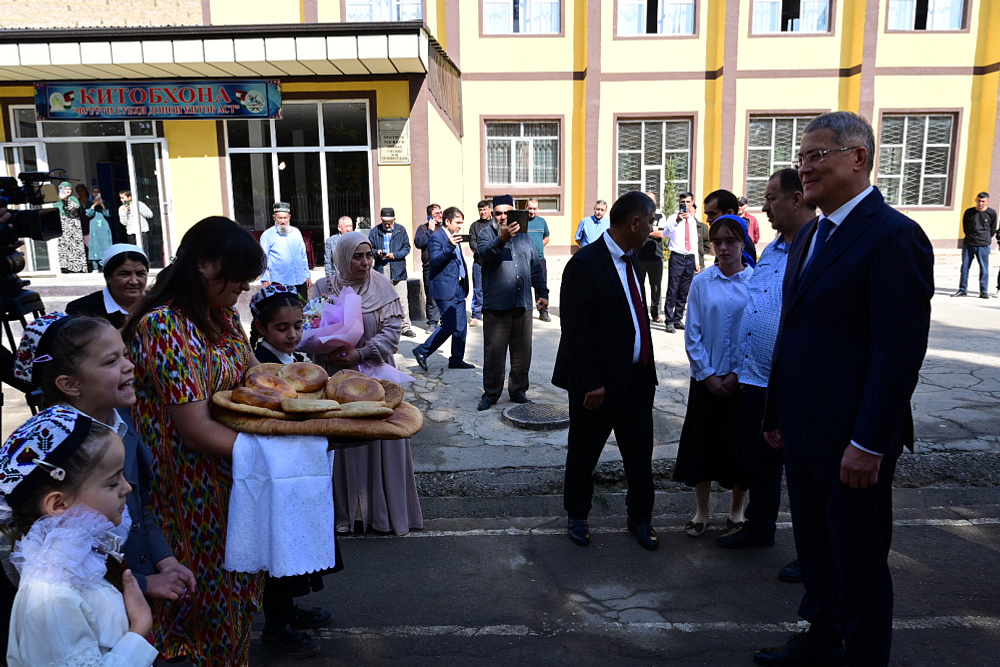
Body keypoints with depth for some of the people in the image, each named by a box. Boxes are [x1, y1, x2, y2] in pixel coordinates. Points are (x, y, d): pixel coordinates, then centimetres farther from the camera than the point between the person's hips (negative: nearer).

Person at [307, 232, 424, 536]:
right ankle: (345, 510, 23)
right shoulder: (327, 288, -2)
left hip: (376, 374, 0)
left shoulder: (382, 287, -4)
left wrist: (361, 353, -19)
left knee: (381, 442, 5)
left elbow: (392, 330, -9)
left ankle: (384, 510, 21)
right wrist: (330, 354, -15)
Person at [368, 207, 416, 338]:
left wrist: (395, 255, -13)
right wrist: (377, 253, -14)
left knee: (402, 300, -3)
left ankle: (405, 327, 4)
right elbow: (369, 248, 7)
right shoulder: (375, 231, 5)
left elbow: (406, 248, 2)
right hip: (381, 270, 1)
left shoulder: (401, 230, 3)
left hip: (398, 269, -1)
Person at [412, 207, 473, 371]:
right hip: (445, 289, -9)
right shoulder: (436, 237, -9)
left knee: (461, 326, 7)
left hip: (458, 289, 9)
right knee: (449, 325, -10)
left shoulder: (454, 238, 18)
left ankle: (457, 359, 16)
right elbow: (435, 260, -22)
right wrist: (449, 246, -34)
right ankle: (422, 351, 3)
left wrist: (465, 287, 23)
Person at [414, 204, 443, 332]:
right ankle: (432, 322, 10)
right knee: (431, 296, 0)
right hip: (430, 268, -2)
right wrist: (430, 231, -9)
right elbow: (418, 243, -10)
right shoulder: (423, 228, 6)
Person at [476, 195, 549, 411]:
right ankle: (491, 393, 12)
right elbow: (485, 253, -20)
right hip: (496, 306, -4)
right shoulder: (487, 233, 2)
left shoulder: (523, 235, 16)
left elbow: (535, 267, 19)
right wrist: (502, 239, -37)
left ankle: (518, 391, 21)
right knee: (494, 352, 0)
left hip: (523, 304, 4)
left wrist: (542, 293, 13)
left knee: (523, 352, 8)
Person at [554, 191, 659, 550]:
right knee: (584, 454, 12)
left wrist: (647, 368, 10)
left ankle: (640, 517, 34)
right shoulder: (585, 264, -16)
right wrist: (590, 383, -20)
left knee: (640, 453, 15)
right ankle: (577, 516, 33)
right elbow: (576, 331, -19)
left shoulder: (630, 260, 9)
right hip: (599, 383, -7)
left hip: (637, 377, 7)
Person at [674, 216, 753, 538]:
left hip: (743, 379, -1)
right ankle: (701, 512, 24)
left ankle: (736, 511, 29)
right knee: (702, 442, 8)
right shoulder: (701, 283, -2)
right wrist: (708, 375, -6)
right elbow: (693, 334, 0)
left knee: (740, 445, 9)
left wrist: (738, 375, -9)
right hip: (706, 378, 1)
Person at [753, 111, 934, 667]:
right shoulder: (809, 236, 12)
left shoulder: (894, 236, -15)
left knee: (860, 559, 9)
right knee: (814, 545, 22)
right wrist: (778, 412, 14)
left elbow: (901, 351, -20)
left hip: (852, 440, -8)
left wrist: (869, 443, -21)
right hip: (805, 432, 9)